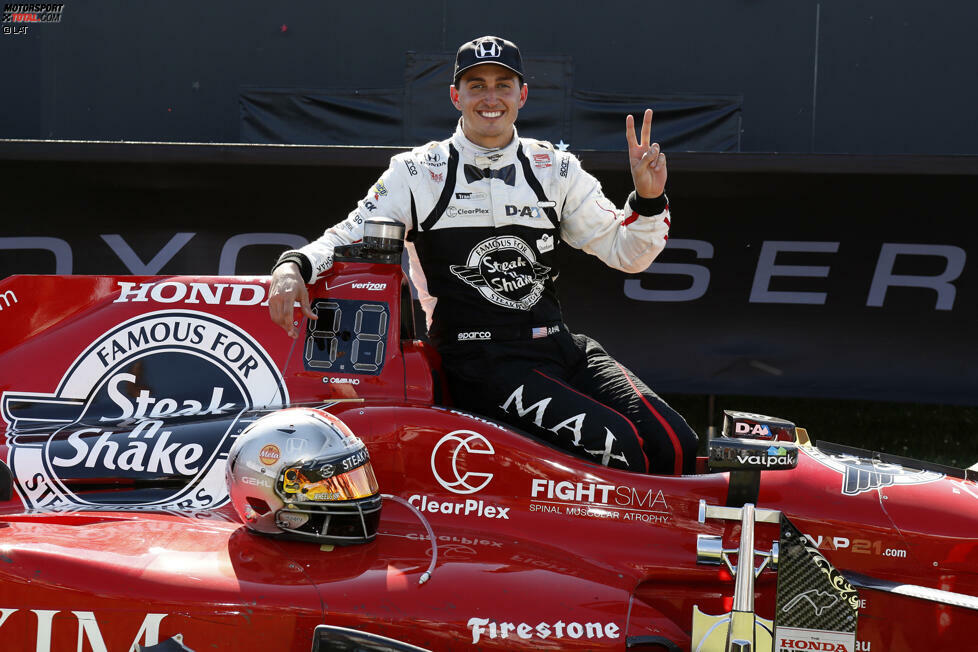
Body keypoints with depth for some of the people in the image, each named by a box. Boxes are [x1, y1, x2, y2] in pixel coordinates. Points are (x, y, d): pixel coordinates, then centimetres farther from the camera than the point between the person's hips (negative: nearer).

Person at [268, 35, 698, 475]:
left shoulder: (555, 169, 13)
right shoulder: (416, 172, 4)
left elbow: (625, 253, 14)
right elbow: (347, 238, 3)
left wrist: (649, 200, -5)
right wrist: (293, 267, -18)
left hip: (559, 345, 5)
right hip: (477, 361, -5)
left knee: (675, 444, -14)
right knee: (617, 445, -27)